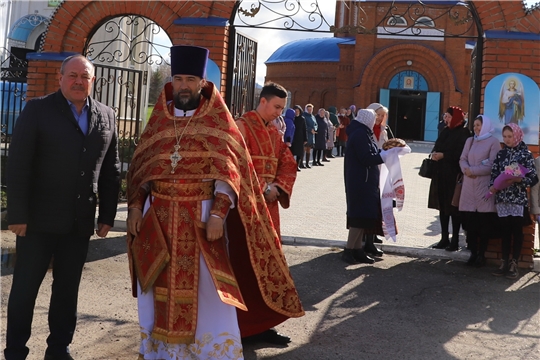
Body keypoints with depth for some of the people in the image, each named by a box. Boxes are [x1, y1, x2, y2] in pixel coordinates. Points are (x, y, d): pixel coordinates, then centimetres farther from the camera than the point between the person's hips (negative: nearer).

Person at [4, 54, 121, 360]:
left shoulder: (107, 117, 8)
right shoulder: (38, 110, -2)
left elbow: (111, 171, 10)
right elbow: (18, 164, -8)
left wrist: (107, 215, 6)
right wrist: (18, 215, -13)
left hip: (80, 222, 4)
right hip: (40, 219, -3)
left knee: (68, 289, 12)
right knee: (25, 288, 5)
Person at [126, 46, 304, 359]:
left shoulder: (218, 122, -1)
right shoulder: (158, 120, 10)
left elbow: (229, 173, -8)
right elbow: (141, 169, 11)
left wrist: (218, 215, -18)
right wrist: (135, 207, 1)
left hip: (201, 216, -4)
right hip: (158, 216, 4)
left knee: (207, 294, 0)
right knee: (159, 291, 11)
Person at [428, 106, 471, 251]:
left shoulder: (463, 132, -7)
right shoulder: (445, 131, 15)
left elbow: (461, 154, -14)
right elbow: (436, 147, 17)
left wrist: (443, 155, -17)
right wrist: (434, 154, -5)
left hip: (454, 175, -7)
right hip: (440, 174, 7)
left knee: (453, 207, -4)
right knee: (442, 207, 9)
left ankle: (455, 240, 1)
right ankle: (444, 238, 16)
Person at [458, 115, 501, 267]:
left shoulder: (493, 142, 0)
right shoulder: (469, 141, 18)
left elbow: (492, 165, -8)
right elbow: (462, 159, 11)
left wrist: (473, 170, -9)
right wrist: (466, 169, -10)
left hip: (485, 185, -5)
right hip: (469, 185, 5)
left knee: (484, 222, -2)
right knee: (469, 221, 2)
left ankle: (481, 254, 6)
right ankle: (473, 253, 10)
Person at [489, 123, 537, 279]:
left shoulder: (526, 154, -3)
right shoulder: (501, 153, 9)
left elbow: (533, 178, -5)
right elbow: (494, 173, 9)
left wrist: (519, 179, -21)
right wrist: (492, 186, -9)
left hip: (519, 199, -3)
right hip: (502, 198, 4)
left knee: (517, 231, 3)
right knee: (505, 230, 8)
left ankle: (514, 265, 8)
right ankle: (504, 263, 15)